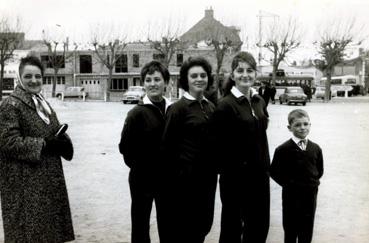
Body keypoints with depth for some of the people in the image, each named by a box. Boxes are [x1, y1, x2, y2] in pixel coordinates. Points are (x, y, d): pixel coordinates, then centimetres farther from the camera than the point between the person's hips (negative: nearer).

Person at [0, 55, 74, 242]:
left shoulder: (44, 104, 15)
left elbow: (56, 133, 19)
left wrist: (62, 141, -5)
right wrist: (44, 144, -21)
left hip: (49, 178, 8)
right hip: (25, 183, -7)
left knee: (50, 227, 13)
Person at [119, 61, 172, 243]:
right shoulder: (137, 113, -11)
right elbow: (125, 147, -10)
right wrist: (139, 166, -6)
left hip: (167, 177, 3)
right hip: (142, 178, -3)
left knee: (166, 223, 18)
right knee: (140, 223, 11)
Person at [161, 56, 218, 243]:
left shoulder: (211, 107, 8)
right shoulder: (178, 108, -11)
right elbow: (167, 144, -9)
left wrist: (214, 166, 9)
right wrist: (177, 170, -4)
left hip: (208, 175, 6)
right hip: (186, 175, -6)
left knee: (204, 223, 16)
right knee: (185, 227, 7)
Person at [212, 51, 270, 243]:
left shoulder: (259, 102, 8)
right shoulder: (225, 105, -13)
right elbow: (220, 146, -15)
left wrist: (265, 167, 11)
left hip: (259, 175, 6)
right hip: (235, 177, -6)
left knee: (260, 225, 15)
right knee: (232, 226, 9)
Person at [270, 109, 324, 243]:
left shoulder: (315, 148, 0)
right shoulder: (283, 150, -12)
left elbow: (319, 171, 11)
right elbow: (274, 172, -7)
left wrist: (311, 182, 1)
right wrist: (288, 184, -9)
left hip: (310, 194, 3)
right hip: (291, 195, -3)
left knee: (307, 230, 14)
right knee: (290, 229, 10)